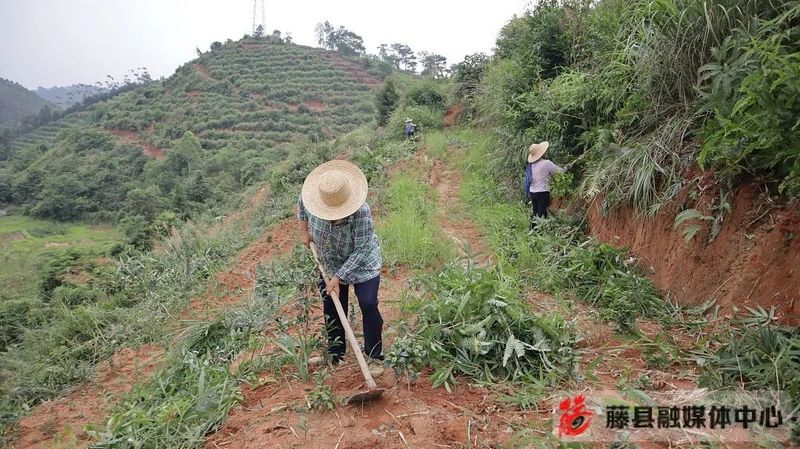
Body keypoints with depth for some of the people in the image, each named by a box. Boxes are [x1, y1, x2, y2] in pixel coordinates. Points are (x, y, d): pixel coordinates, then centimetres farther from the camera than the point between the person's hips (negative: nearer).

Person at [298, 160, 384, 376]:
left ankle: (375, 357, 4)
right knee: (331, 309, 11)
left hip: (362, 264, -4)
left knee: (369, 306, -12)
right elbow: (301, 203, 5)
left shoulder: (361, 212, -35)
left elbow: (361, 251, -30)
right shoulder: (313, 201, -22)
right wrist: (305, 231, 4)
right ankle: (334, 355, 30)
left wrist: (338, 277, -30)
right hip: (330, 264, 5)